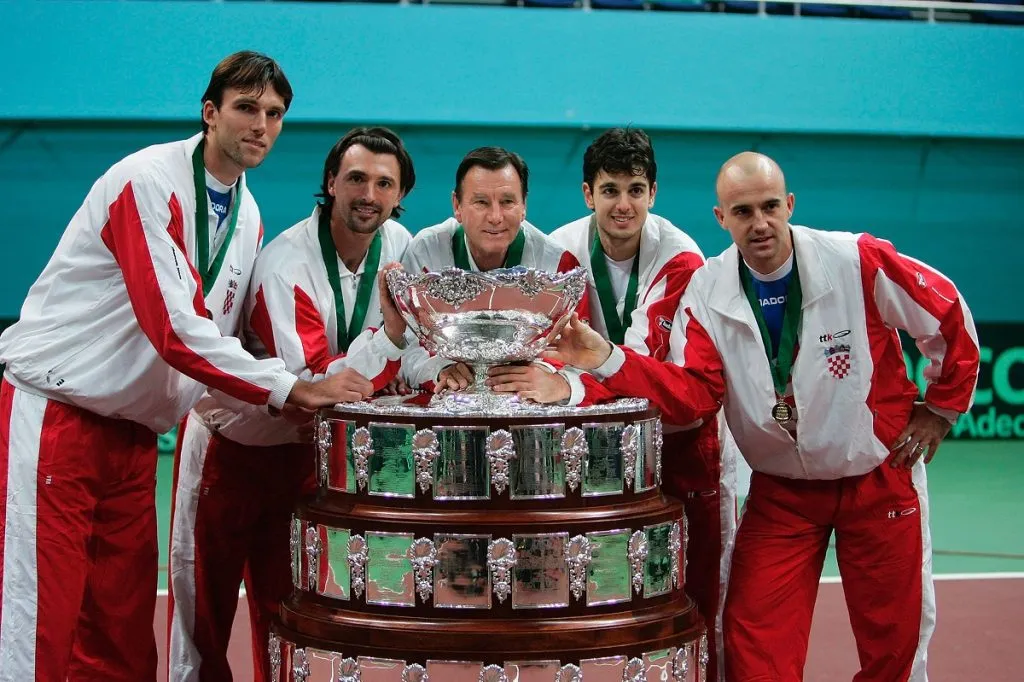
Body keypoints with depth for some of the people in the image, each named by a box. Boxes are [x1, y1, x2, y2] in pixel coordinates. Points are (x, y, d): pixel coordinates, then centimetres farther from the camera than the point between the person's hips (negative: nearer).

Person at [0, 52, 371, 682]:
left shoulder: (248, 216, 11)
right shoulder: (150, 181, -15)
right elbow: (175, 327, -25)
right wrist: (290, 388, -25)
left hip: (133, 431, 8)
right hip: (52, 412, -8)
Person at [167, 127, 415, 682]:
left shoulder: (398, 246, -7)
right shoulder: (285, 265, -26)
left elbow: (402, 353, 3)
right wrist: (390, 333, -44)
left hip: (302, 449, 5)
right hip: (231, 446, -5)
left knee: (285, 606, 11)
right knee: (205, 600, 1)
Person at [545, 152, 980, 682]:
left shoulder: (857, 261, -17)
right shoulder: (706, 293, -8)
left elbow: (950, 317, -5)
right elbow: (693, 395, -16)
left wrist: (940, 408, 0)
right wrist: (608, 360, -28)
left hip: (880, 478, -1)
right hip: (781, 493, 2)